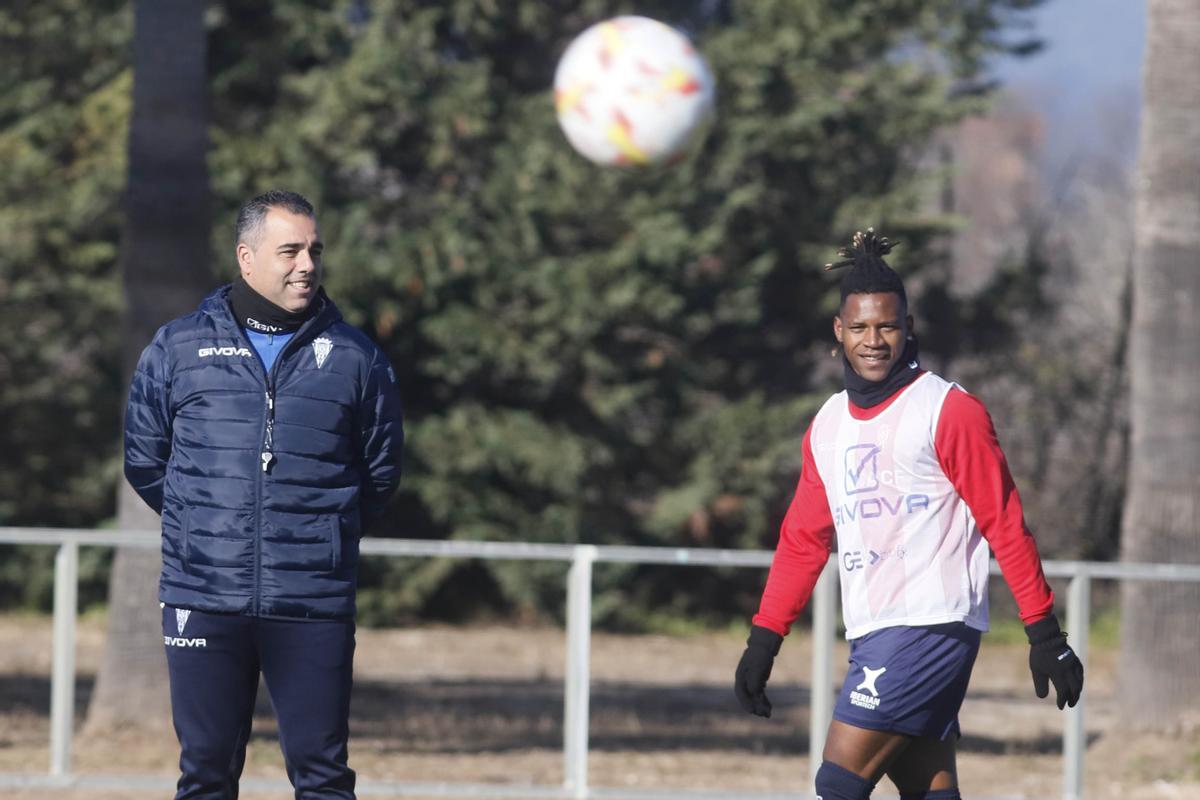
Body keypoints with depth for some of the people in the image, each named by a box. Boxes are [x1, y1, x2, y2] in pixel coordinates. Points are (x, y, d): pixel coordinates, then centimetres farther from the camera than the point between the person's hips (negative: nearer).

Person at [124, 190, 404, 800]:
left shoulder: (354, 357, 7)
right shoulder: (177, 349, 6)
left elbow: (382, 470, 16)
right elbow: (141, 458, 13)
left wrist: (328, 533, 12)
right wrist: (204, 525, 12)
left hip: (314, 605, 0)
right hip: (202, 598, 0)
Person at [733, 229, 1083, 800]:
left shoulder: (948, 411, -5)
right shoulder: (828, 425, 16)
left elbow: (1005, 523, -6)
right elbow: (803, 540, 21)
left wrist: (1044, 631, -9)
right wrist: (763, 640, 16)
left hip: (931, 626, -7)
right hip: (871, 639, 7)